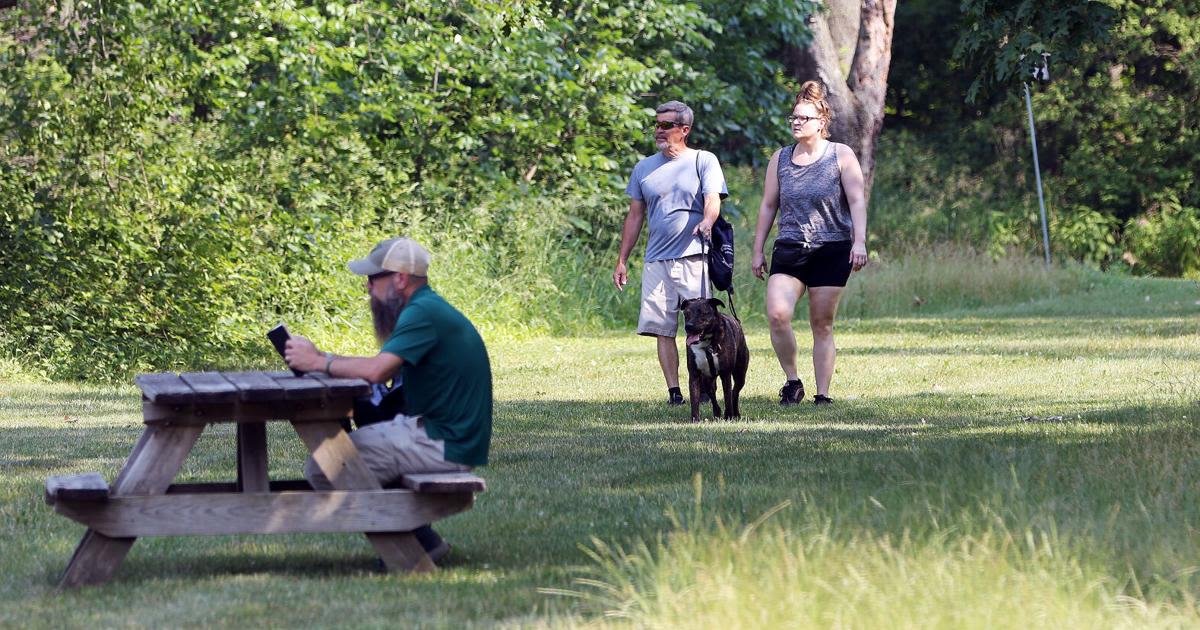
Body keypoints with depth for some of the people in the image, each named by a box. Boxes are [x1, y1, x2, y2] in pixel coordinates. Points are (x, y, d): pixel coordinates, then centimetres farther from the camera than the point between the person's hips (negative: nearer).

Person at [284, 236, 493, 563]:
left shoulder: (424, 313, -18)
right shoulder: (427, 308, 17)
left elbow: (377, 370, -28)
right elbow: (383, 370, 13)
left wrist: (319, 362, -15)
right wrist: (320, 358, 4)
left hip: (445, 445, -11)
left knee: (322, 468, -14)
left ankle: (420, 543, -4)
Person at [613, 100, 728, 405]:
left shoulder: (703, 161, 5)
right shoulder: (644, 168, 17)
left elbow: (713, 199, -10)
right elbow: (635, 216, 20)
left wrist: (707, 221, -33)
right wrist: (621, 261, 16)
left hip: (693, 256, -4)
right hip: (656, 260, 4)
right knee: (663, 329, -2)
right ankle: (673, 391, -1)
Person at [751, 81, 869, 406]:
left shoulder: (841, 156, 0)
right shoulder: (780, 159, 10)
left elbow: (857, 200, -4)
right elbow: (768, 206, 14)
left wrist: (859, 241, -16)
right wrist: (758, 251, 12)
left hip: (832, 251, -2)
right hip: (789, 249, 2)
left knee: (822, 324, 0)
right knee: (777, 314, -18)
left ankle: (823, 393, 8)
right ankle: (792, 380, -1)